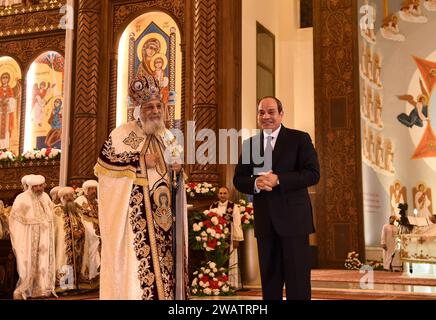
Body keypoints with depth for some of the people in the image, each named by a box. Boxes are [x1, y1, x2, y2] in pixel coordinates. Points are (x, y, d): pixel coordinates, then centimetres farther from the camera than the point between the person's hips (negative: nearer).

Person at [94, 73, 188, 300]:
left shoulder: (168, 137, 17)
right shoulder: (123, 133, 0)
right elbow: (104, 161, -8)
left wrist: (176, 172, -1)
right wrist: (139, 161, -13)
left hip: (161, 212, 5)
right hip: (133, 211, -5)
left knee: (162, 254, 4)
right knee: (134, 258, -10)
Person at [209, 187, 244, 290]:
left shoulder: (234, 207, -1)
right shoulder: (213, 207, 9)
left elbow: (237, 224, -5)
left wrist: (236, 239, -10)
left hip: (229, 239, -3)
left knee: (230, 261, 0)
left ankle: (232, 284, 6)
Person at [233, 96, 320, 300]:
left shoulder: (299, 139, 0)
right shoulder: (249, 144, 12)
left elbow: (313, 174, -9)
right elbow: (238, 179, 10)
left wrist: (278, 179, -20)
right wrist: (255, 183, -13)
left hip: (293, 217, -4)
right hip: (264, 220, 4)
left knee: (297, 279, 0)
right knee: (269, 279, 12)